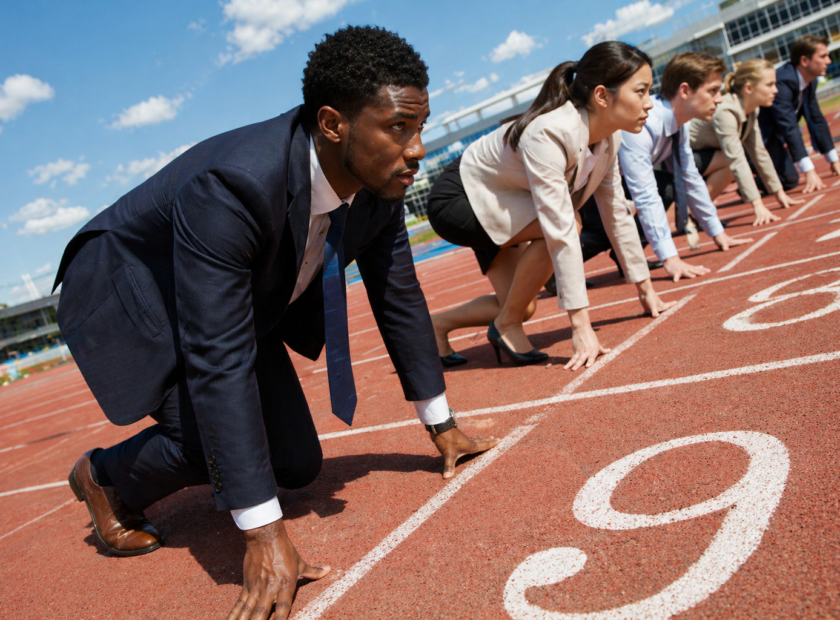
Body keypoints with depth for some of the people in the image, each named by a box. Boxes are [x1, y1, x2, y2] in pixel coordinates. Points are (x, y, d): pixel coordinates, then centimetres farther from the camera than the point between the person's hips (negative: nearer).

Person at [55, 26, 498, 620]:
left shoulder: (380, 181, -17)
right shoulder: (230, 185, -39)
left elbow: (399, 298, -5)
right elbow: (218, 361, -41)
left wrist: (441, 422, 0)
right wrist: (265, 535, -39)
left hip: (248, 306, 6)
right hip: (129, 297, -6)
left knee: (298, 466, 2)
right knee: (213, 439, -25)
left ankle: (195, 465, 32)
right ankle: (103, 478, 8)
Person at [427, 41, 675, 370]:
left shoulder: (608, 136, -9)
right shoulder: (549, 134, -35)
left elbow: (616, 211, -1)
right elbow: (561, 231, -38)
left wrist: (645, 288, 3)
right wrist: (581, 326, -38)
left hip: (498, 207, 8)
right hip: (457, 199, -8)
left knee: (522, 307, 4)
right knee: (550, 227, -30)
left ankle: (438, 325, 25)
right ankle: (506, 325, -9)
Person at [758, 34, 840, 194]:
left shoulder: (810, 82, 2)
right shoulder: (783, 82, -28)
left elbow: (817, 119, 10)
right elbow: (789, 127, -36)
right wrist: (809, 171, -41)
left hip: (772, 135, 10)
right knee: (789, 179, -22)